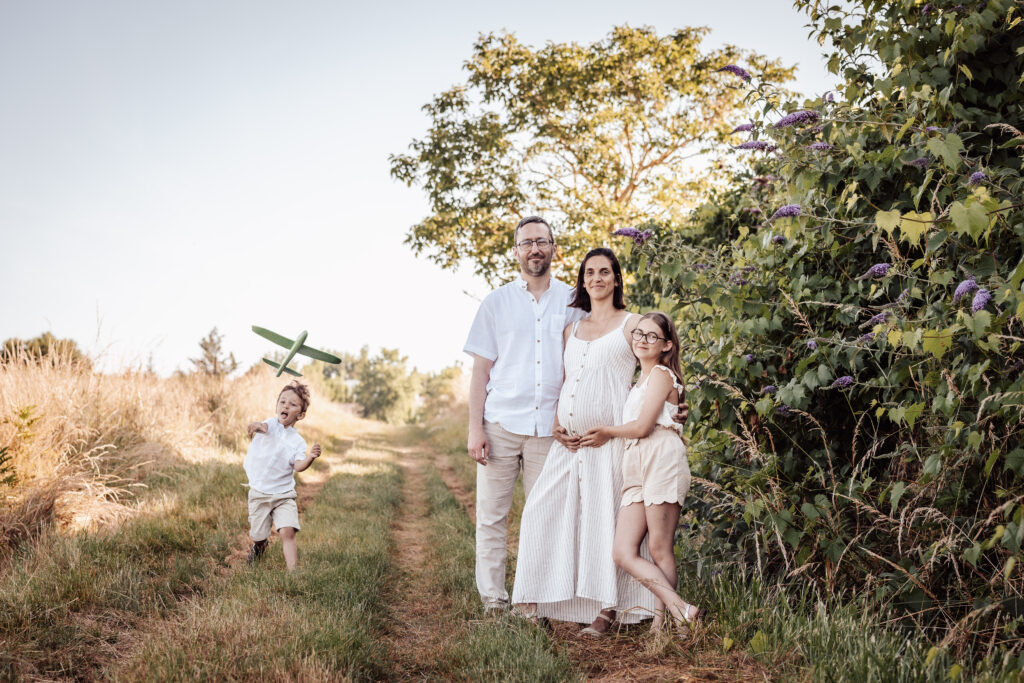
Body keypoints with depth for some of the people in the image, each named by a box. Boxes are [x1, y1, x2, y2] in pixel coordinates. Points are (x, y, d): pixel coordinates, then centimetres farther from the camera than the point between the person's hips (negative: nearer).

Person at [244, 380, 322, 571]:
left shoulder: (298, 441, -1)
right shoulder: (271, 424, -6)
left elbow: (298, 466, -16)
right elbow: (263, 427, -30)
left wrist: (310, 458, -37)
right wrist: (257, 426, -55)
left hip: (284, 494, 0)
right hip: (259, 493, 0)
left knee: (288, 532, -17)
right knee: (258, 535, 9)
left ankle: (292, 571, -15)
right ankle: (259, 545, 45)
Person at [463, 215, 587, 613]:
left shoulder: (572, 304, 8)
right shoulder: (497, 303, 7)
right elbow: (480, 370, 5)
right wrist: (474, 428, -4)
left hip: (549, 427, 1)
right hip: (500, 424, 0)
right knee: (492, 516, 1)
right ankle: (493, 602, 9)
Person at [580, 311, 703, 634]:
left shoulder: (661, 374, 2)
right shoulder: (638, 382, 29)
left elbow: (642, 426, -6)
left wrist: (607, 432, 8)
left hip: (661, 459, -8)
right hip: (635, 467, 8)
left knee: (660, 549, -8)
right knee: (623, 553, -6)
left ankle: (662, 620, -2)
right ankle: (680, 608, -9)